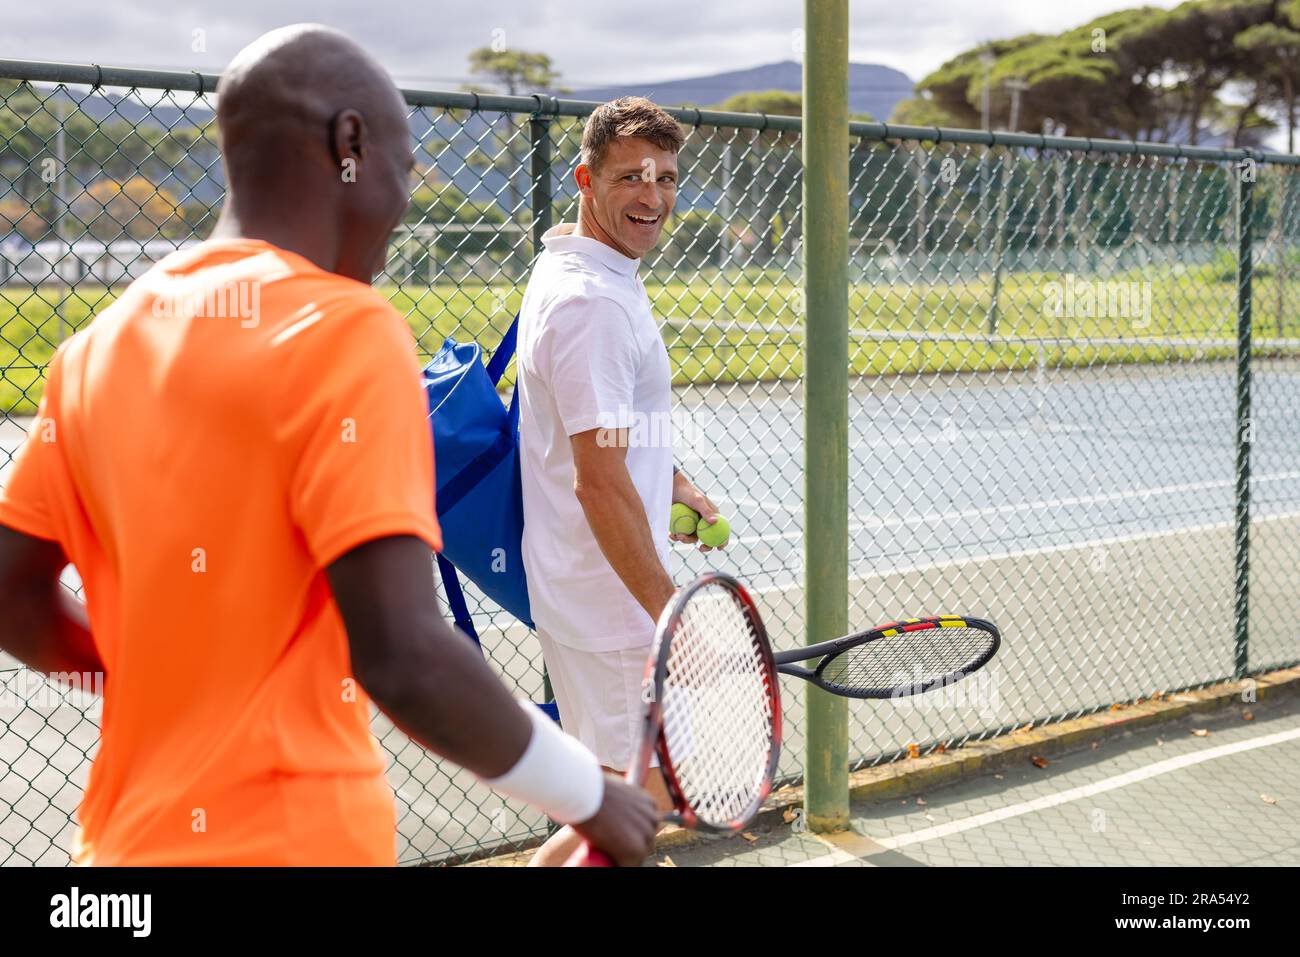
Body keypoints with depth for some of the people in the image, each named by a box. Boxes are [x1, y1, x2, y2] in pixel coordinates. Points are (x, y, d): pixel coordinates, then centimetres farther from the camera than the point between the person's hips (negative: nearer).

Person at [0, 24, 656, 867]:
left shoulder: (102, 342, 4)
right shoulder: (346, 332, -16)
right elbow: (403, 658, -23)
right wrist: (590, 796, -11)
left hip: (129, 835, 7)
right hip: (284, 838, -7)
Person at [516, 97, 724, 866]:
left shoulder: (580, 273, 11)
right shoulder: (593, 303, -22)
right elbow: (600, 482, -27)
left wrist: (674, 488, 17)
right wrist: (673, 616, -27)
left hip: (579, 592, 10)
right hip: (612, 603, -10)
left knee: (612, 800, 20)